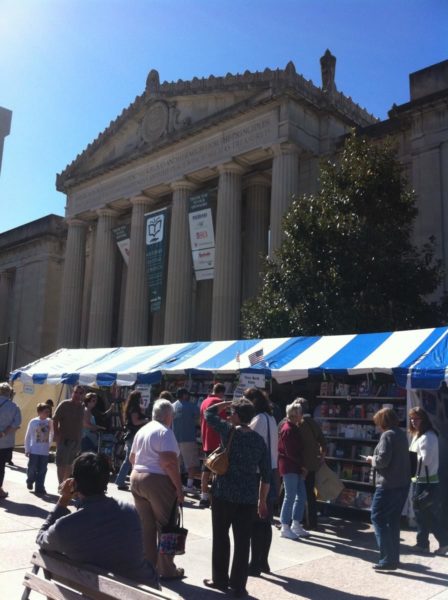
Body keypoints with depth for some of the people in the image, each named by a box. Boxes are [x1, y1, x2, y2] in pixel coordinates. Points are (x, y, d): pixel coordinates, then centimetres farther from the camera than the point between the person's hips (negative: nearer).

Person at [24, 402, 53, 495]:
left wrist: (49, 445, 9)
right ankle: (30, 481, 31)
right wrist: (27, 449, -5)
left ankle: (39, 487, 12)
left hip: (45, 452, 3)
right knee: (32, 469, 3)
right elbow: (27, 436, -3)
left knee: (42, 471, 3)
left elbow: (51, 434, 14)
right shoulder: (33, 421, -8)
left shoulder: (49, 422, 1)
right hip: (34, 451, -2)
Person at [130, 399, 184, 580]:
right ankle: (166, 569, 11)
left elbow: (132, 458, 21)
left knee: (145, 526, 14)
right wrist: (179, 487, -17)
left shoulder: (142, 430, 13)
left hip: (136, 479, 8)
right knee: (166, 526, 4)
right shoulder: (165, 432, -13)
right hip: (158, 482, -8)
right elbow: (169, 462, -21)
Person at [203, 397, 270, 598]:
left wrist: (229, 403, 14)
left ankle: (220, 580, 22)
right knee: (243, 542, 7)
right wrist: (262, 501, 13)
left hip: (224, 494, -2)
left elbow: (209, 412, 8)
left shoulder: (229, 431, -7)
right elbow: (266, 474, 6)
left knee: (221, 538, 12)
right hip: (249, 498, 3)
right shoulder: (259, 440, 4)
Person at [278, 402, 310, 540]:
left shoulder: (293, 428, 14)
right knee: (290, 497, -3)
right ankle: (285, 528, 6)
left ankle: (296, 525, 21)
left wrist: (301, 466, 10)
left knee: (301, 496, 12)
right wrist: (302, 465, -10)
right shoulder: (288, 430, -16)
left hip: (296, 468, 10)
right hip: (289, 467, -10)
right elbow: (290, 453, -19)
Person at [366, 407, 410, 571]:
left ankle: (388, 559, -4)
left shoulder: (387, 435, -15)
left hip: (388, 485, -9)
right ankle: (394, 557, 22)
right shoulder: (401, 434, 12)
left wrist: (372, 459, -2)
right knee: (393, 520, 16)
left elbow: (383, 460, -22)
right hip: (402, 484, 9)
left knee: (378, 518, -2)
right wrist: (376, 459, 12)